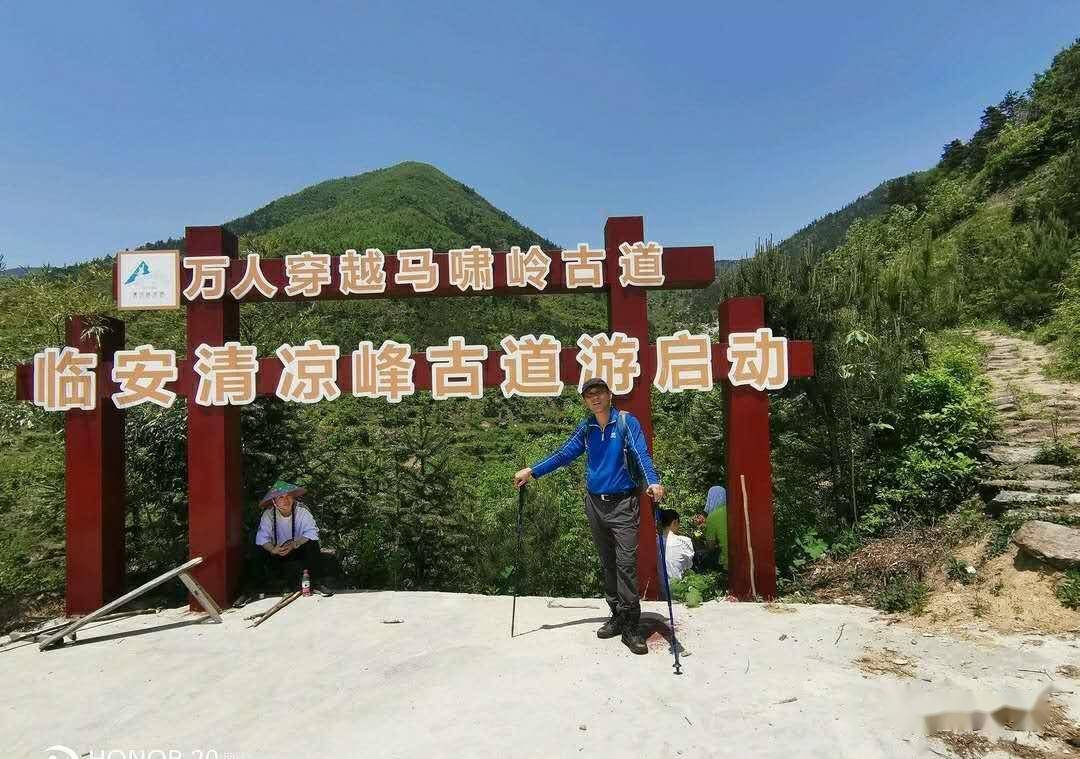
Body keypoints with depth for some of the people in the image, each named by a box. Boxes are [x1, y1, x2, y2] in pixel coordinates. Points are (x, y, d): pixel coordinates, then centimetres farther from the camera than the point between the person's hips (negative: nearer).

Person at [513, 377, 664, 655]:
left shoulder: (627, 423, -7)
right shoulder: (585, 428, 7)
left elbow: (641, 455, -18)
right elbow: (563, 455, 11)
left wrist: (653, 482, -36)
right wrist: (532, 471, 6)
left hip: (623, 504, -5)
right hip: (595, 503, 5)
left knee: (626, 562, -9)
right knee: (607, 563, 12)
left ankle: (631, 627, -2)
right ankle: (617, 616, 24)